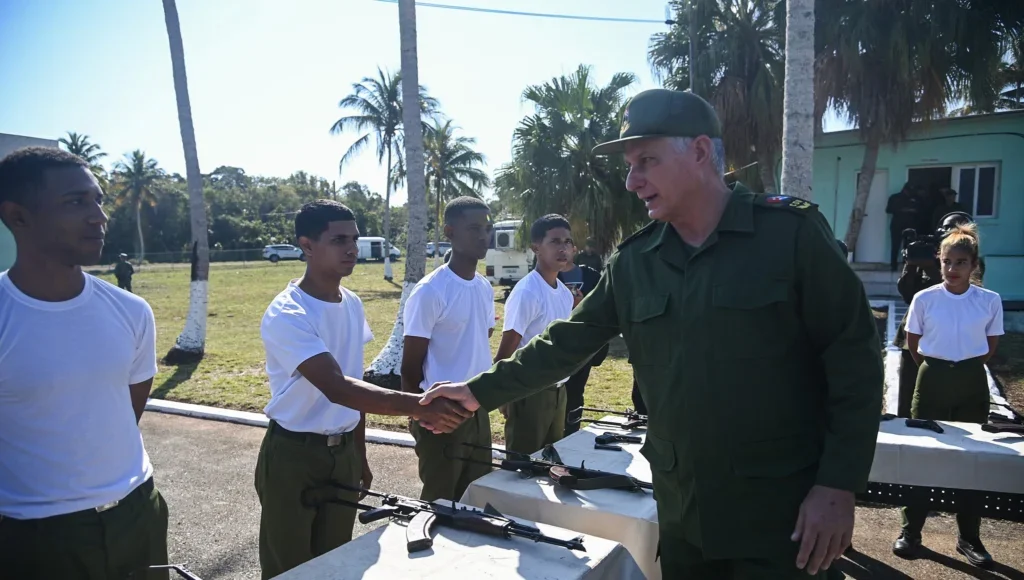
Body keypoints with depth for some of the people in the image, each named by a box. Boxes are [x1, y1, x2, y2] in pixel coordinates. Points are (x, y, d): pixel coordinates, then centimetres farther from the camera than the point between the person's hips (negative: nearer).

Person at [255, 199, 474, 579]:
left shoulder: (352, 305, 2)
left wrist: (360, 455, 15)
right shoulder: (286, 315, -22)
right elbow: (338, 389, -33)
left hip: (343, 452, 6)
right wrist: (417, 406, -45)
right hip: (292, 456, -6)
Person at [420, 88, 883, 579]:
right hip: (680, 506, 4)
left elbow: (853, 360, -9)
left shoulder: (791, 233, -11)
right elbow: (567, 342, 6)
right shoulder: (632, 262, 2)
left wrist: (839, 485, -12)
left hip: (780, 508, -4)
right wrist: (481, 392, 3)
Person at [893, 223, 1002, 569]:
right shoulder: (924, 299, -5)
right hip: (933, 380, -1)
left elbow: (991, 346, 8)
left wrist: (967, 368, 6)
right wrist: (936, 369, 6)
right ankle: (911, 531, 15)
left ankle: (969, 538, 22)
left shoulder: (990, 301, -3)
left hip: (971, 383, 1)